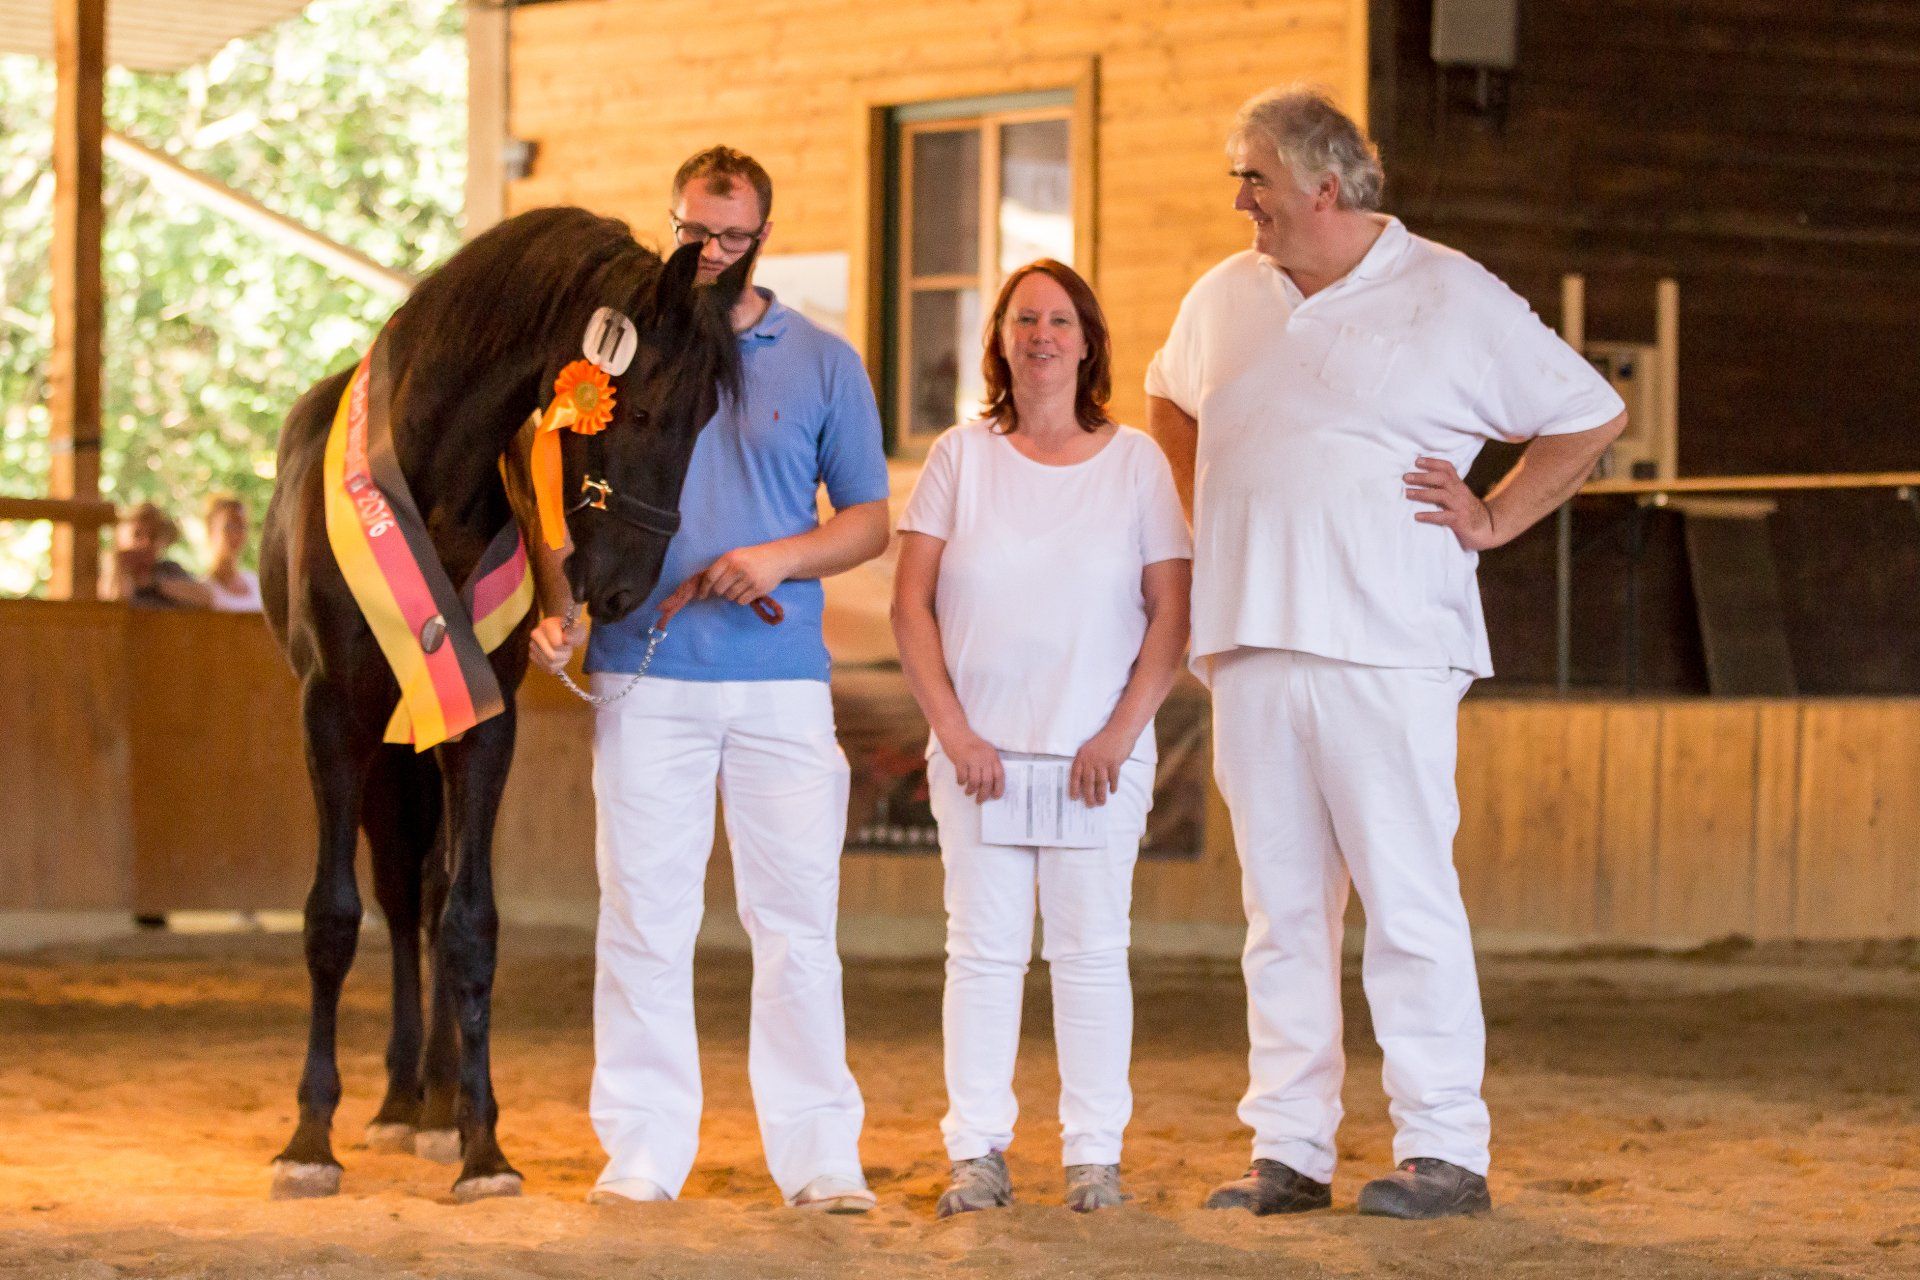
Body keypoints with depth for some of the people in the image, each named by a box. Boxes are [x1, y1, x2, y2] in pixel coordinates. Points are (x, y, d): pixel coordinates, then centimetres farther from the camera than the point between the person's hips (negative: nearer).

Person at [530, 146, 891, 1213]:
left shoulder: (822, 364, 8)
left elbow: (869, 521, 9)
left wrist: (785, 558, -9)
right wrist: (555, 610, -7)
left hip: (783, 680, 0)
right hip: (643, 674, 0)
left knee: (797, 918, 0)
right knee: (643, 916, 1)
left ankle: (818, 1154, 4)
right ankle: (642, 1150, 8)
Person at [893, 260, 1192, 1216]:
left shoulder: (1135, 461, 6)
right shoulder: (960, 457, 7)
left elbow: (1171, 614, 3)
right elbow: (910, 605, 4)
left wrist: (1121, 735, -8)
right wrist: (952, 730, -6)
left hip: (1098, 754, -1)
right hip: (978, 750, 1)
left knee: (1091, 949, 0)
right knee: (983, 949, 0)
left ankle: (1094, 1154, 3)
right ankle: (977, 1153, 3)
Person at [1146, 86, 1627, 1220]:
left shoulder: (1454, 296, 0)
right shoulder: (1226, 298, 15)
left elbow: (1593, 416, 6)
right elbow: (1171, 399, 36)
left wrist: (1492, 521, 1)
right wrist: (1207, 520, 23)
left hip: (1384, 649, -5)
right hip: (1252, 648, 5)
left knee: (1410, 900, -8)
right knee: (1283, 905, 7)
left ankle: (1446, 1150, -5)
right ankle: (1290, 1151, 10)